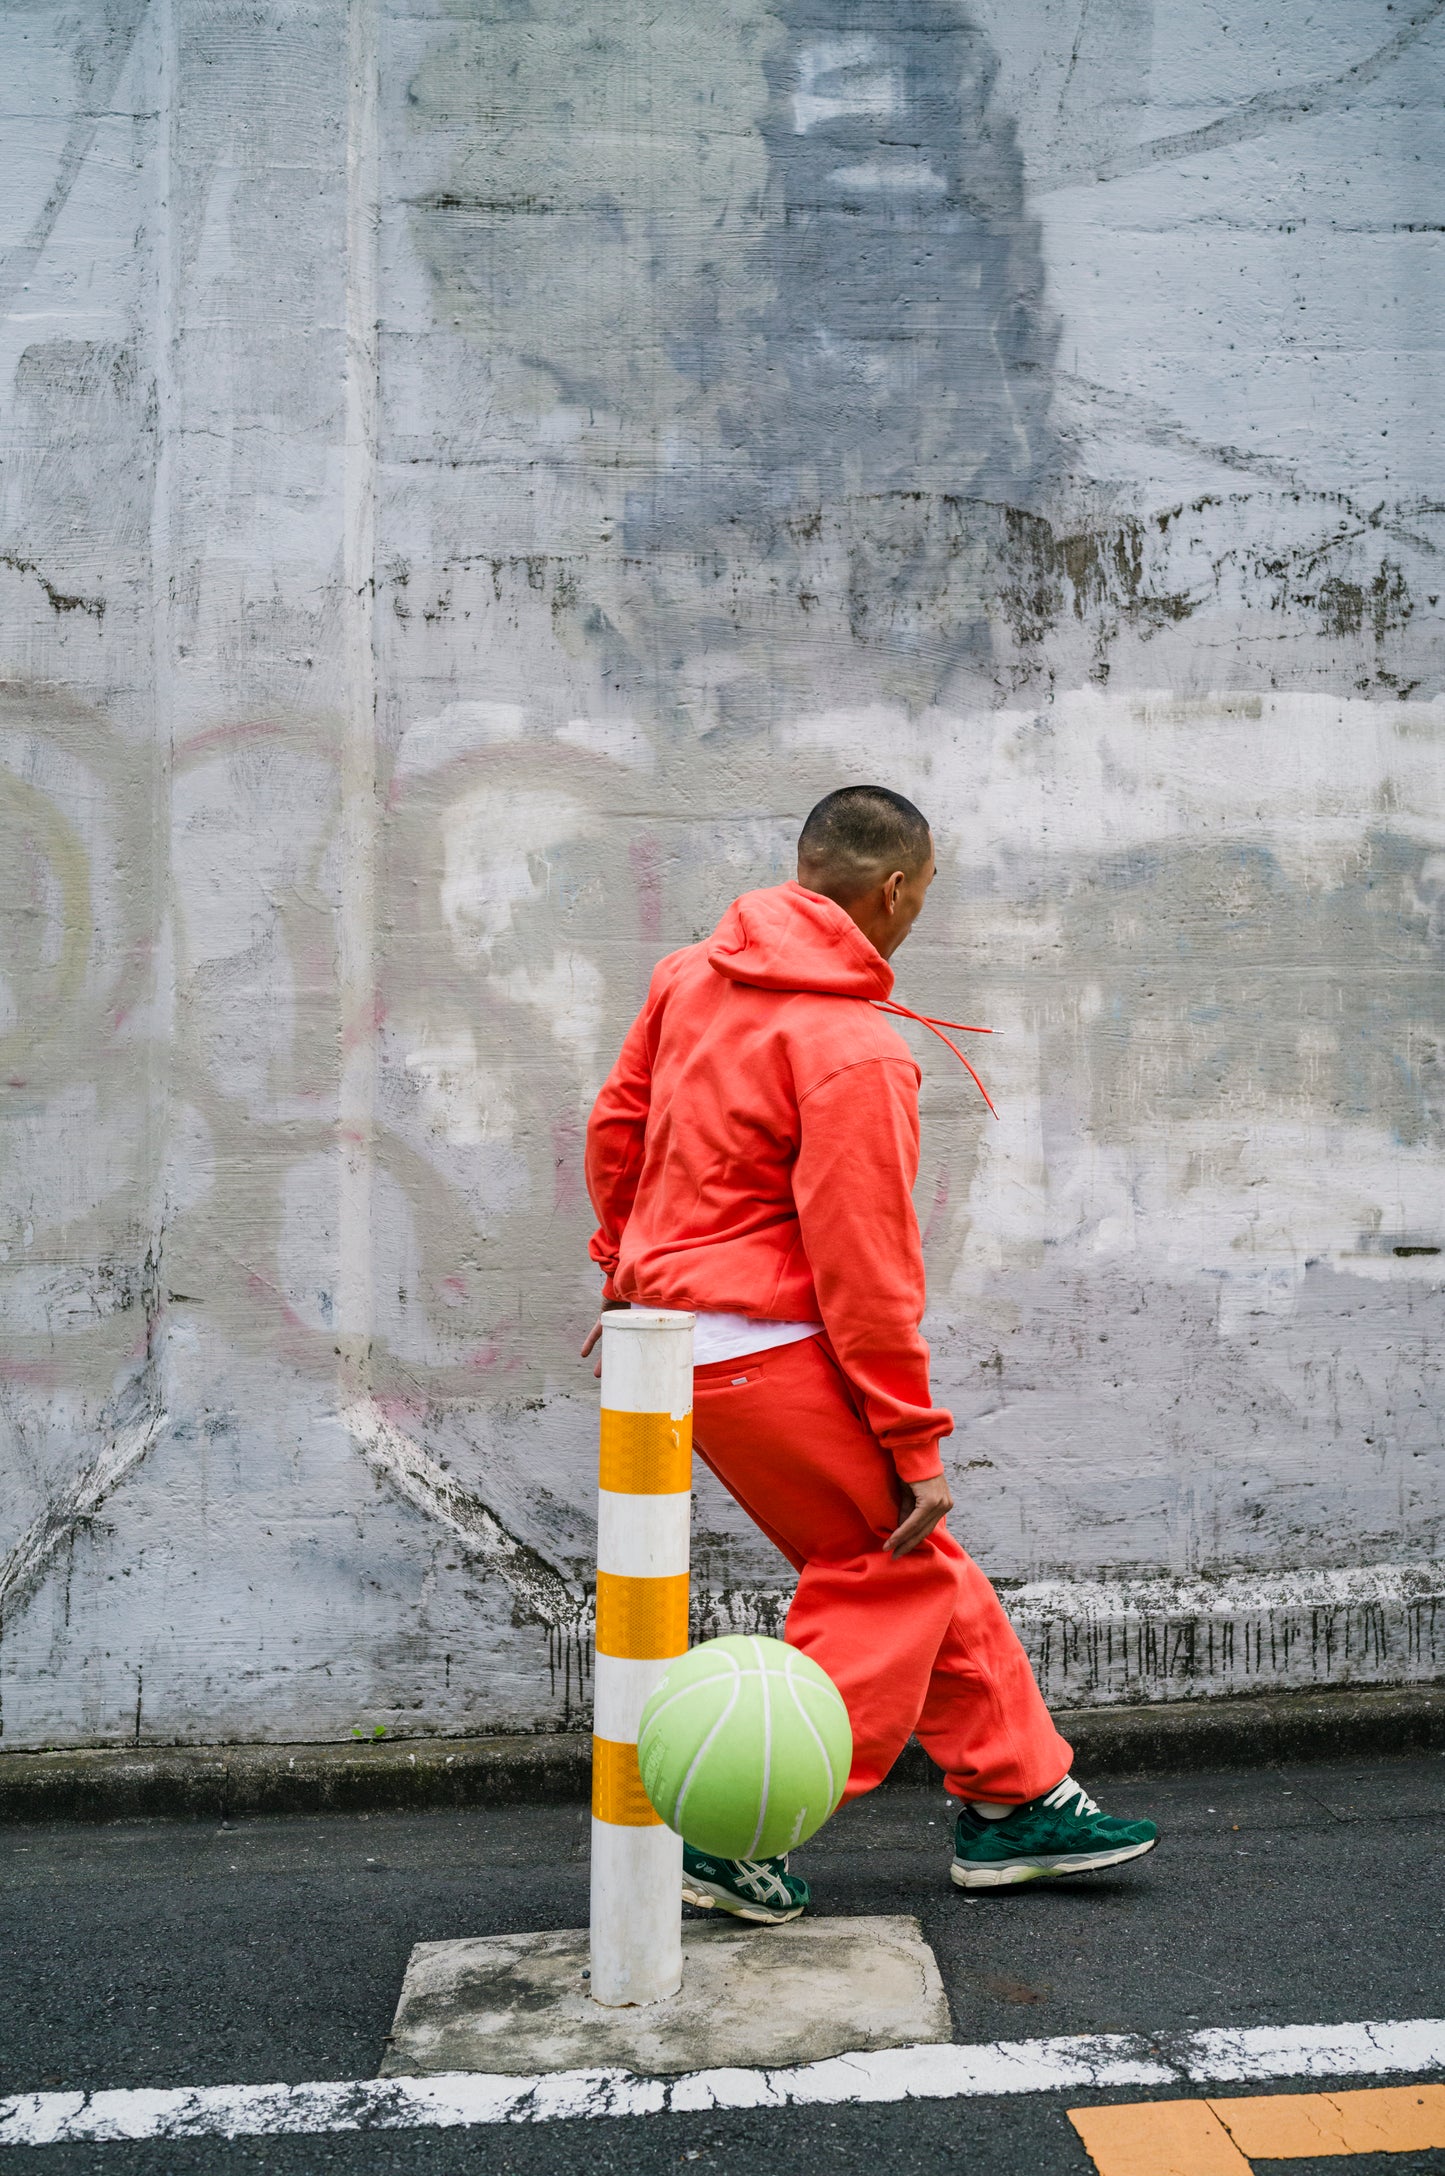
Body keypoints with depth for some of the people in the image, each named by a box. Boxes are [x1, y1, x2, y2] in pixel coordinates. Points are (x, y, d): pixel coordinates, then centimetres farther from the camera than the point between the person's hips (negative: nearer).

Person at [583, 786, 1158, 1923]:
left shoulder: (693, 977, 6)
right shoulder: (856, 1051, -20)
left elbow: (614, 1127, 16)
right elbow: (864, 1269, -20)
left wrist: (629, 1276, 28)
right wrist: (917, 1445, -12)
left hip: (673, 1315, 9)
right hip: (765, 1350, -9)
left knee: (917, 1560, 16)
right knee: (889, 1569, 6)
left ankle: (1018, 1798, 26)